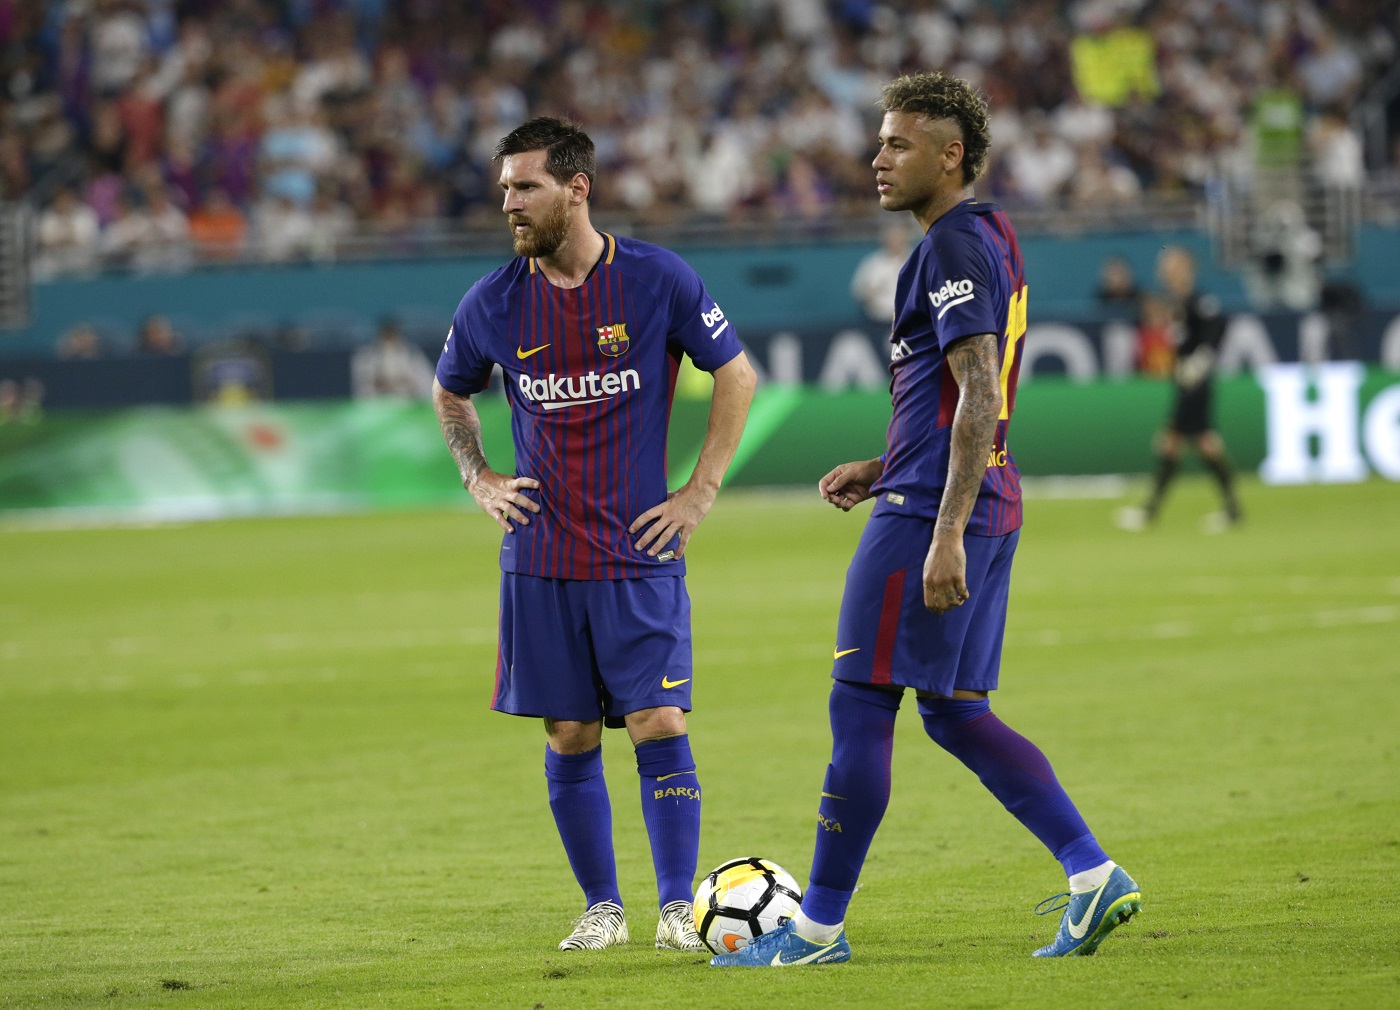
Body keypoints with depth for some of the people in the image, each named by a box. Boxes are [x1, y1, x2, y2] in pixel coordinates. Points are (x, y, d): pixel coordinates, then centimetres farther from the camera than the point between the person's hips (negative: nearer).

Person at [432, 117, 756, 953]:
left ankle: (679, 908, -3)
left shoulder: (658, 279, -6)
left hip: (640, 553, -2)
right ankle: (602, 908, 16)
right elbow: (450, 393, 21)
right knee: (569, 740, 5)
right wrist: (479, 478, 6)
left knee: (659, 725, -9)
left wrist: (701, 492, 0)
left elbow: (737, 375, 5)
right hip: (541, 559, 2)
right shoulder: (494, 303, 1)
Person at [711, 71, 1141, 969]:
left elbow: (977, 399, -21)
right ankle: (1095, 877, 4)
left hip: (934, 509, -10)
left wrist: (946, 534, -24)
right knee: (954, 711, 12)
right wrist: (880, 470, 22)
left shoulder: (955, 246, -13)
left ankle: (819, 928, 0)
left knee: (861, 706, -4)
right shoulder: (990, 240, 18)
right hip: (988, 506, 10)